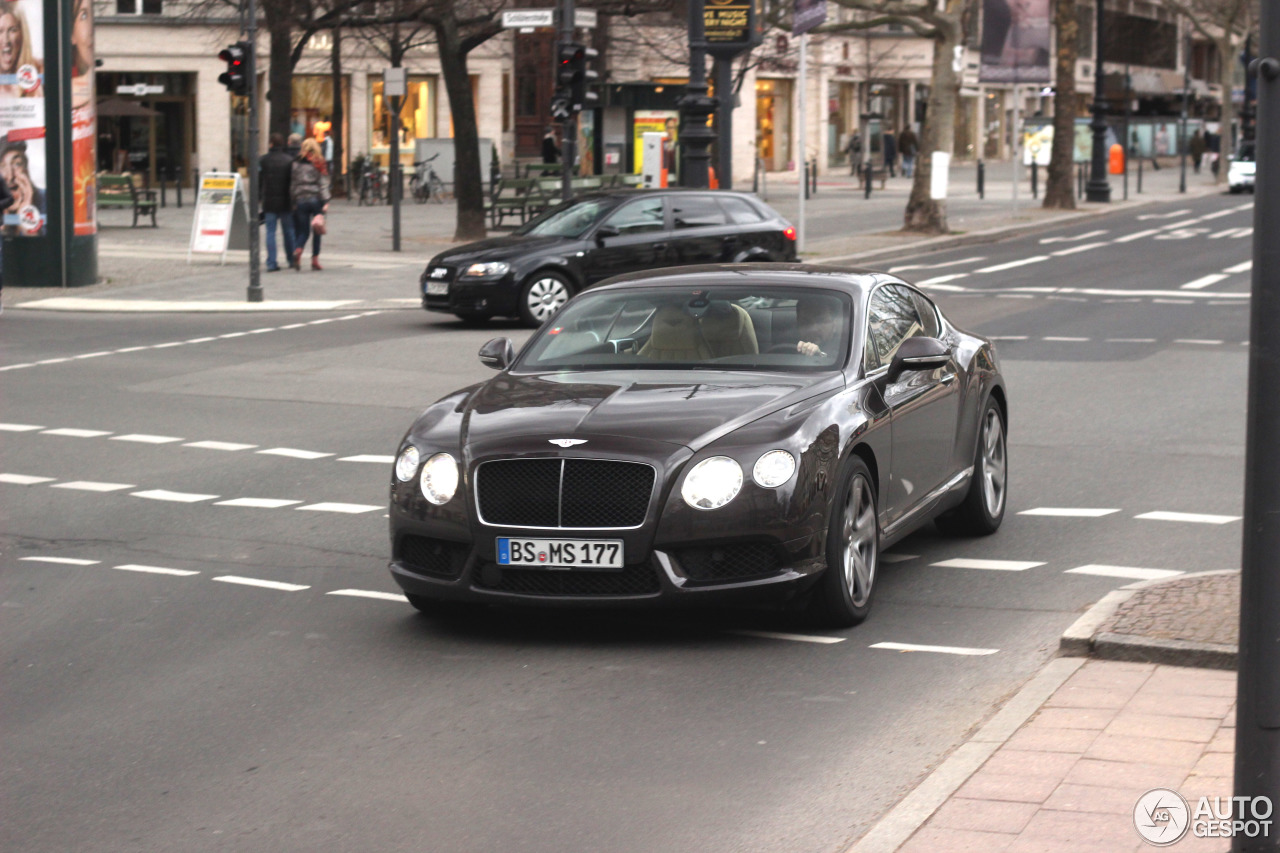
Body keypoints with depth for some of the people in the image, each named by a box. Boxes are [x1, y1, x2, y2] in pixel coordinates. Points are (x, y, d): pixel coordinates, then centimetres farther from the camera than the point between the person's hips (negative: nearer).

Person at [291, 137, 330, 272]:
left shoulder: (296, 164, 7)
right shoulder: (319, 163, 0)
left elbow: (292, 184, 8)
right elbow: (323, 183, -6)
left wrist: (293, 201, 13)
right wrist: (326, 201, -9)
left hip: (300, 200, 2)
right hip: (315, 199, -2)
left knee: (303, 231, 7)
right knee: (317, 231, 10)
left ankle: (297, 250, -23)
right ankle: (315, 260, 7)